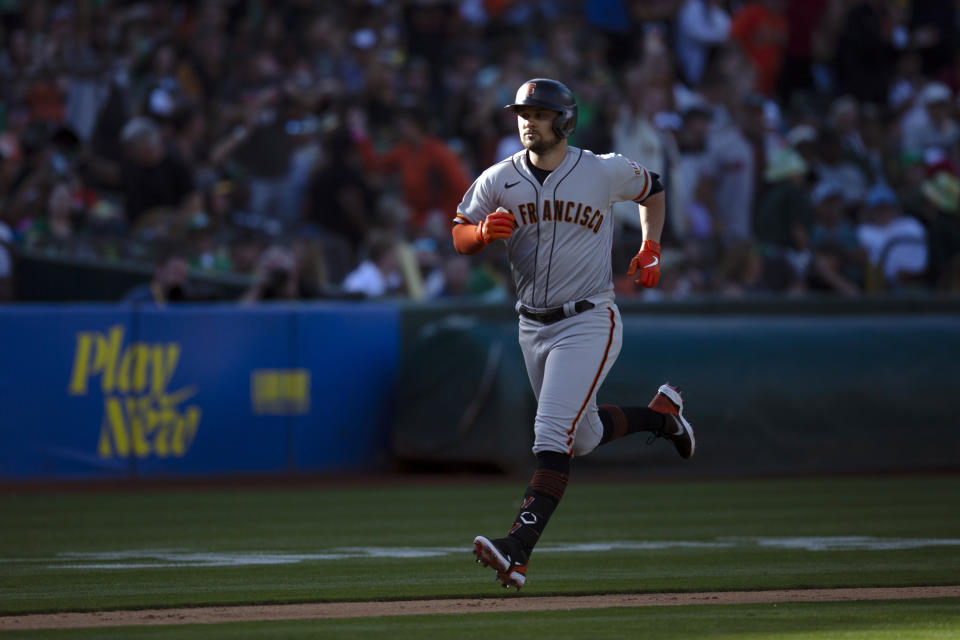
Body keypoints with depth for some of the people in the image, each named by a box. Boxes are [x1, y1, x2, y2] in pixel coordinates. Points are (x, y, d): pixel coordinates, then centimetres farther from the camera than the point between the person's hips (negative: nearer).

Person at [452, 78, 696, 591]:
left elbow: (652, 189, 13)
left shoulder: (604, 172, -6)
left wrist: (650, 250, 3)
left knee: (552, 434, -18)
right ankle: (661, 414, 46)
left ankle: (518, 549, -26)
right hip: (533, 327, 5)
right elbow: (459, 237, 4)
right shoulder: (498, 181, -1)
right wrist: (485, 232, -19)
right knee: (584, 437, 18)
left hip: (588, 323, -5)